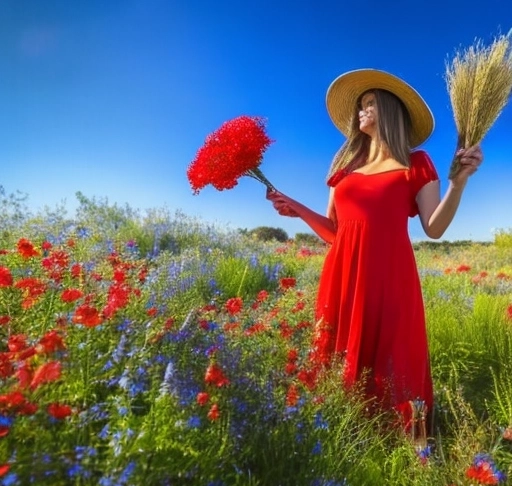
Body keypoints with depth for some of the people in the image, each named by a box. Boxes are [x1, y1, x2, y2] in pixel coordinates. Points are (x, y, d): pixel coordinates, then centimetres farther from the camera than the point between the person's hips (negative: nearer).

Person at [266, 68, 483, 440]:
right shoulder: (344, 166, 20)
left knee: (388, 367, -2)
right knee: (339, 366, 7)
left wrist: (459, 180, -13)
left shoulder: (415, 163, 10)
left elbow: (435, 228, -1)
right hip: (343, 275, 4)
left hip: (389, 276, -3)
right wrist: (298, 209, 4)